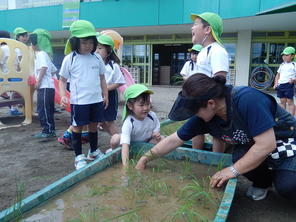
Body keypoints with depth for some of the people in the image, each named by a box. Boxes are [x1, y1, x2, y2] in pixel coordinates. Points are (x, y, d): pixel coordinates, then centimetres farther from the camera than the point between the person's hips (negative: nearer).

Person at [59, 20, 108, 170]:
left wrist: (105, 95, 12)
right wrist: (63, 96, -13)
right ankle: (79, 157, 18)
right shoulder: (70, 59, -5)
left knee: (94, 125, 15)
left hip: (96, 100, 4)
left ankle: (94, 151, 35)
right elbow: (62, 80, 0)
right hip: (78, 101, -4)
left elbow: (102, 78, 14)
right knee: (77, 127, 5)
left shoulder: (97, 58, 5)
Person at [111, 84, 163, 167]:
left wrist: (156, 135, -28)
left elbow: (156, 131, -2)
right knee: (116, 138, -28)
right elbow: (125, 144, -42)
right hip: (131, 145, -3)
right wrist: (125, 165, -53)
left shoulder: (152, 116, -19)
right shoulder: (128, 123, -32)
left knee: (161, 139, -20)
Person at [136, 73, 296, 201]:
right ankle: (263, 181, 4)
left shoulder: (247, 100, -34)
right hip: (250, 147, 5)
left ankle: (277, 177, 6)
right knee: (240, 156, -27)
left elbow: (266, 144, -32)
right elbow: (175, 140, -8)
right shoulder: (204, 117, -14)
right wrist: (145, 158, -6)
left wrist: (232, 171, -26)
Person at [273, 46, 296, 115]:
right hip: (280, 85, 6)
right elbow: (278, 75, 21)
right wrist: (276, 84, 9)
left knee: (290, 101, -4)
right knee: (282, 101, 10)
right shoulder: (282, 65, 17)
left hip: (289, 85, -5)